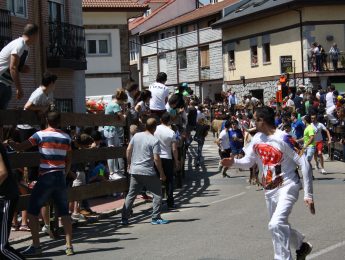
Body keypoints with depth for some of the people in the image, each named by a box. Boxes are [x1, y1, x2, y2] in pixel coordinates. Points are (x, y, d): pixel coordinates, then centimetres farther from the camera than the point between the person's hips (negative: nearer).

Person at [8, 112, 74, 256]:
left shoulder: (41, 135, -6)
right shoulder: (66, 137, 7)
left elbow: (20, 148, -9)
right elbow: (68, 161, 11)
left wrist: (8, 142, 8)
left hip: (45, 178, -4)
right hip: (60, 177, 4)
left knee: (32, 211, 4)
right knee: (64, 212, 10)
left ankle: (36, 246, 2)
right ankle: (69, 246, 8)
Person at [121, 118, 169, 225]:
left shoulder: (136, 136, 5)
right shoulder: (154, 141, -11)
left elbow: (128, 150, 9)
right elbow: (156, 158, -14)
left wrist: (129, 164, 21)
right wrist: (161, 173, -5)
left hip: (135, 171, 6)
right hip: (148, 172, -5)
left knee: (131, 194, 12)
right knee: (157, 194, 7)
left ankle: (124, 218, 12)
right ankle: (156, 218, 3)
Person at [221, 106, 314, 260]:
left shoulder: (283, 139, -20)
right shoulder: (257, 138, 1)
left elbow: (304, 164, -18)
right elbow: (248, 161, 11)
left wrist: (308, 195, -20)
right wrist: (234, 162, -11)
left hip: (287, 187, -8)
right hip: (269, 189, 8)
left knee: (276, 224, -26)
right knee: (279, 226, 19)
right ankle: (301, 246, 45)